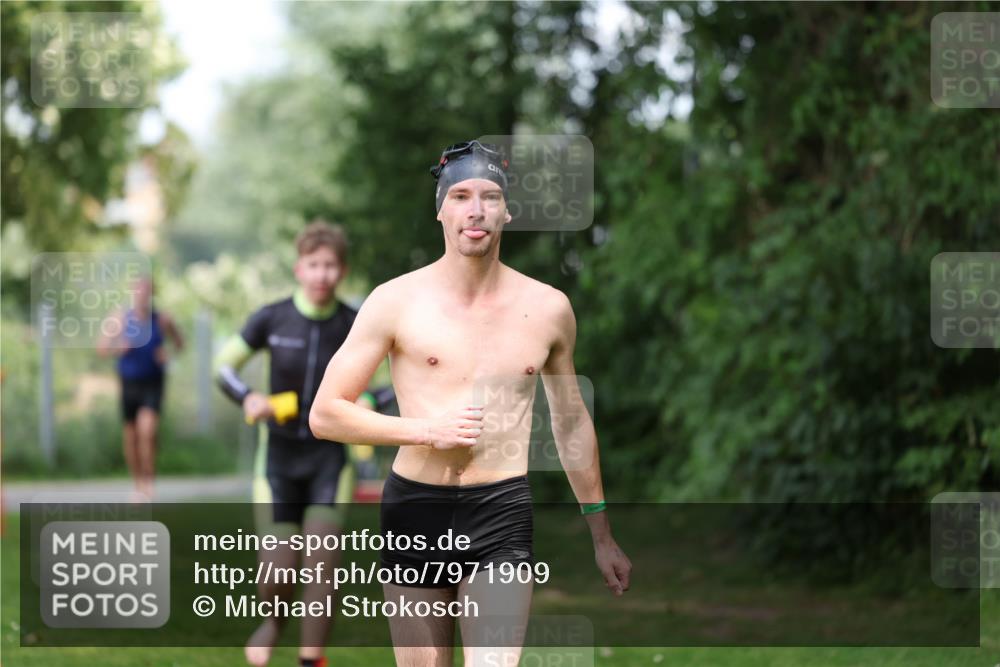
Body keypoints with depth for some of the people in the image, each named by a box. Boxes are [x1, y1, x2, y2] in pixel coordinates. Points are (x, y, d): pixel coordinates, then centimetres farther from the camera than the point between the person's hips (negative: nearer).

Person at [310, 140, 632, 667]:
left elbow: (573, 425, 19)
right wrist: (427, 429, -13)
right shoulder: (396, 301, -2)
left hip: (503, 514, 0)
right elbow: (324, 414, -2)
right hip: (415, 510, 0)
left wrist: (601, 535, 22)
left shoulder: (547, 308, 5)